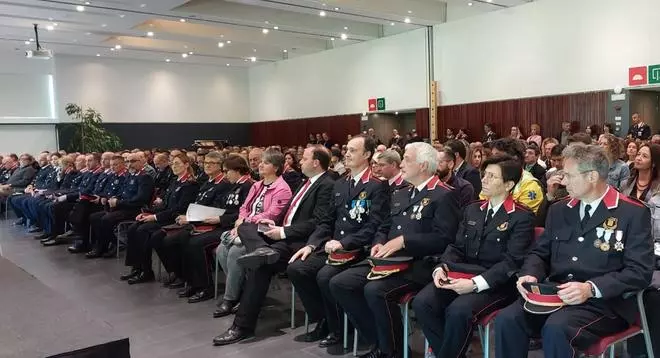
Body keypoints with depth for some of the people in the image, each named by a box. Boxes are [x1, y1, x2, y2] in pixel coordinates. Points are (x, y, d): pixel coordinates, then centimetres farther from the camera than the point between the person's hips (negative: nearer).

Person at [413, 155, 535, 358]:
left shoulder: (522, 217, -3)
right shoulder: (472, 210, 17)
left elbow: (512, 262, -12)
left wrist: (476, 283, -23)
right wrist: (442, 267, -7)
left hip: (496, 284, -6)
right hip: (461, 275, 6)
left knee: (458, 311, -33)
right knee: (422, 302, -20)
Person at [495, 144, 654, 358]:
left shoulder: (634, 213, -1)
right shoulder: (559, 210, 16)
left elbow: (640, 271, -9)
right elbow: (540, 253, 17)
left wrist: (591, 288, -23)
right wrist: (530, 275, -6)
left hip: (604, 303, -4)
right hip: (554, 296, 5)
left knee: (556, 328, -34)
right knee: (507, 319, -23)